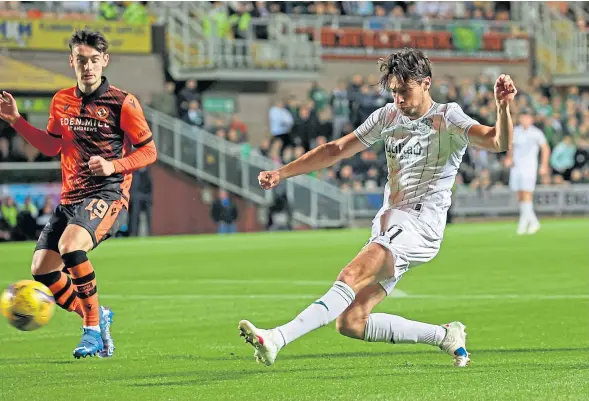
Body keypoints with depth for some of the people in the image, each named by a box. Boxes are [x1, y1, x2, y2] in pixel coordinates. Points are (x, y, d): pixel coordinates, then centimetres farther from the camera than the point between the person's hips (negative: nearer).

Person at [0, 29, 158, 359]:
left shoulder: (123, 103, -7)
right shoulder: (62, 101, 11)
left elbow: (149, 151, -3)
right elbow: (52, 146, 23)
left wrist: (114, 165, -19)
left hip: (108, 193, -7)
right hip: (70, 197, 7)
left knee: (70, 246, -32)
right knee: (42, 268, -4)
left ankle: (94, 329, -19)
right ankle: (96, 317, 18)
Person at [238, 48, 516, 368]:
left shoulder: (448, 118, -2)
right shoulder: (388, 116, 16)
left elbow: (499, 143, -17)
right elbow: (337, 150, 21)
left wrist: (503, 106, -37)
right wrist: (281, 173, 14)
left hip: (419, 224, -8)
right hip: (389, 221, 8)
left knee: (349, 278, -30)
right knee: (351, 323, -2)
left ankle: (276, 340, -45)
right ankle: (446, 336, 10)